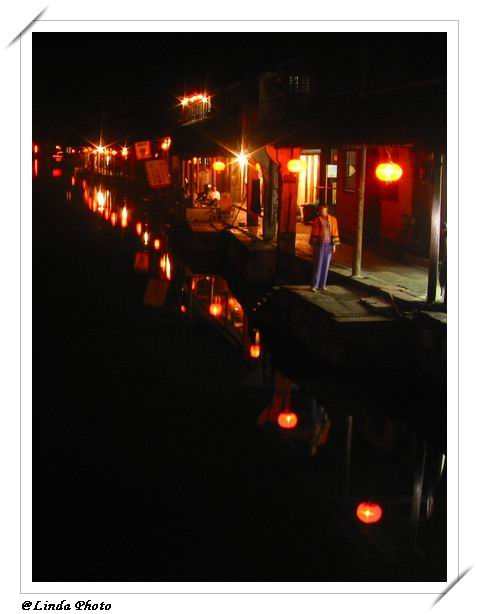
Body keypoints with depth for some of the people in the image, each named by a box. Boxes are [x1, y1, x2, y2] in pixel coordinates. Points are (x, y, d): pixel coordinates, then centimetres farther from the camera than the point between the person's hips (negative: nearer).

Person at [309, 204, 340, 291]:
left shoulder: (333, 220, 2)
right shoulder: (316, 220, -4)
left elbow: (335, 232, 4)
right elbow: (314, 233, -3)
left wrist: (334, 245, -1)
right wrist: (313, 245, -6)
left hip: (328, 244, 3)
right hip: (319, 244, -2)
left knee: (325, 264, 8)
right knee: (317, 264, -5)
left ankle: (322, 284, 17)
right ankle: (314, 285, -1)